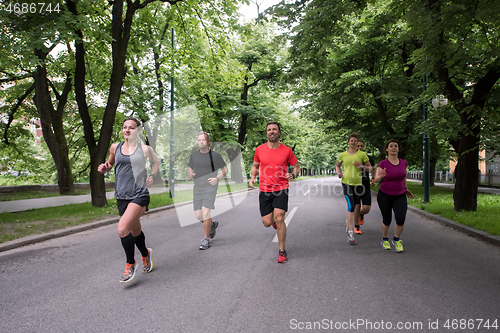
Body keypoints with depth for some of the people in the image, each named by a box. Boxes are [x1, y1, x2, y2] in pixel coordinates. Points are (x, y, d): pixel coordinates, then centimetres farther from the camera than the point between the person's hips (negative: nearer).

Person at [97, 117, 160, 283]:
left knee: (122, 228, -20)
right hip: (122, 196, 4)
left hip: (140, 195, -4)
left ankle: (130, 264, 2)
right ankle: (146, 255, 46)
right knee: (135, 231, 16)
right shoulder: (115, 148, 6)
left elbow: (156, 162, 18)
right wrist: (104, 168, 1)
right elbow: (110, 163, 23)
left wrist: (151, 176, 2)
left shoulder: (145, 149, -1)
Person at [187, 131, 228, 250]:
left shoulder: (215, 155, -4)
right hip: (198, 187, 5)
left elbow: (225, 169, 5)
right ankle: (212, 225, 35)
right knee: (198, 215, 3)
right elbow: (189, 168, 22)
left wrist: (217, 178, -12)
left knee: (205, 212, -16)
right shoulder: (194, 154, 7)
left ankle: (206, 239, 0)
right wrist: (190, 174, -1)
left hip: (210, 187, -4)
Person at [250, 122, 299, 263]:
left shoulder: (287, 150, -1)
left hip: (281, 188, -2)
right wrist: (253, 177, 0)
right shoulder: (259, 150, 3)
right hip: (264, 189, 2)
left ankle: (282, 251, 4)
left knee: (279, 219, -14)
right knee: (267, 223, 1)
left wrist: (293, 175, -11)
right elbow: (255, 165, 19)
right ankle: (275, 219, 42)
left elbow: (296, 166, 10)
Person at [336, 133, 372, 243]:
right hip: (346, 182, -1)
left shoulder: (362, 154, 3)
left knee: (354, 206, 13)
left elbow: (370, 167, 7)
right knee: (351, 206, -15)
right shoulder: (343, 155, 6)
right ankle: (350, 232, -12)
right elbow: (337, 165, 23)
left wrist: (362, 166, -12)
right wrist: (339, 172, 3)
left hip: (358, 183, 1)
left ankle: (348, 221, 45)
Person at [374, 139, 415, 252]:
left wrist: (405, 189, 22)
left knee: (400, 219, -15)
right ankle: (385, 239, 36)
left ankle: (396, 240, 13)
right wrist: (381, 176, -40)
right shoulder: (383, 163, -11)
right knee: (387, 220, 7)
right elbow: (376, 180, -19)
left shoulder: (403, 162, -1)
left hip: (400, 196, 2)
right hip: (384, 196, -2)